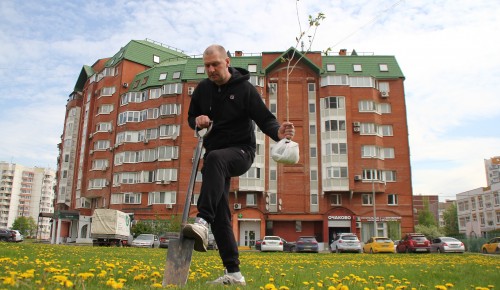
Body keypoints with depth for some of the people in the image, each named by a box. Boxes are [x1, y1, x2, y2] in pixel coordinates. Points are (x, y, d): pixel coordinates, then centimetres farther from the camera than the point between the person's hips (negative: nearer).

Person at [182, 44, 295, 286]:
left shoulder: (245, 89, -6)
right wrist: (197, 120, -6)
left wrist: (278, 132, -31)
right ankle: (233, 272, 3)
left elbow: (264, 118, -9)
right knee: (220, 215, -2)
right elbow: (191, 117, 19)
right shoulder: (202, 89, 8)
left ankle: (202, 221, -49)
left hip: (241, 151, -5)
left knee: (214, 159, -41)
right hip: (215, 156, 5)